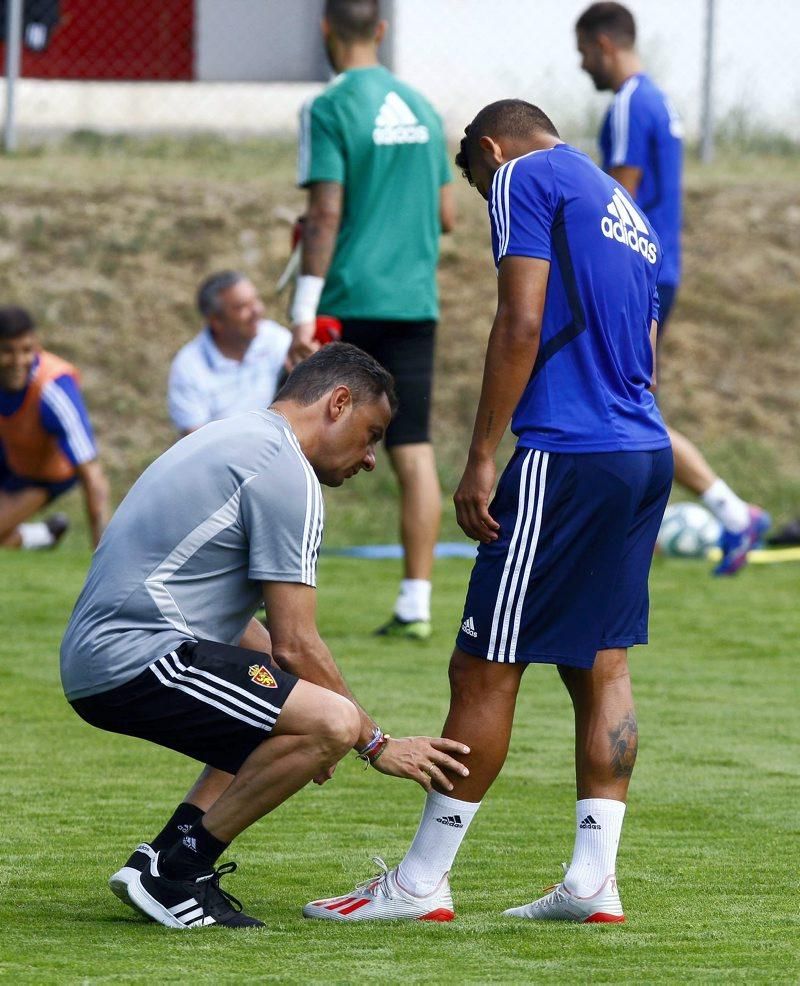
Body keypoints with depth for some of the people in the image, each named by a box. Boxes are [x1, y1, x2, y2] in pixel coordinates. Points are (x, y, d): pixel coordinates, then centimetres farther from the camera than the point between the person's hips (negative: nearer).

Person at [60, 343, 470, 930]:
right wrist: (377, 745, -2)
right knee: (332, 723, -23)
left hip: (91, 660, 11)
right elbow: (296, 645, -11)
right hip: (138, 658, -11)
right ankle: (173, 871, -14)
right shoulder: (286, 471, -9)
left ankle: (168, 856, 12)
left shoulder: (238, 440, 23)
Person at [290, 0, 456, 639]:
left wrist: (304, 315, -14)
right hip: (415, 301, 5)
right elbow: (447, 216, 14)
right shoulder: (422, 109, 11)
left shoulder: (330, 110, -8)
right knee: (414, 453, 3)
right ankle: (416, 604, -1)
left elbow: (326, 214, -15)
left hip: (349, 304, -5)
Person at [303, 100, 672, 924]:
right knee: (600, 665, 12)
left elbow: (522, 324, -12)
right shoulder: (622, 206, 24)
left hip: (566, 454, -9)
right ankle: (593, 881, 8)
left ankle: (420, 884, 1)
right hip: (648, 453, 9)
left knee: (484, 668, -3)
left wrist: (482, 458, -12)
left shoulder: (523, 179, -1)